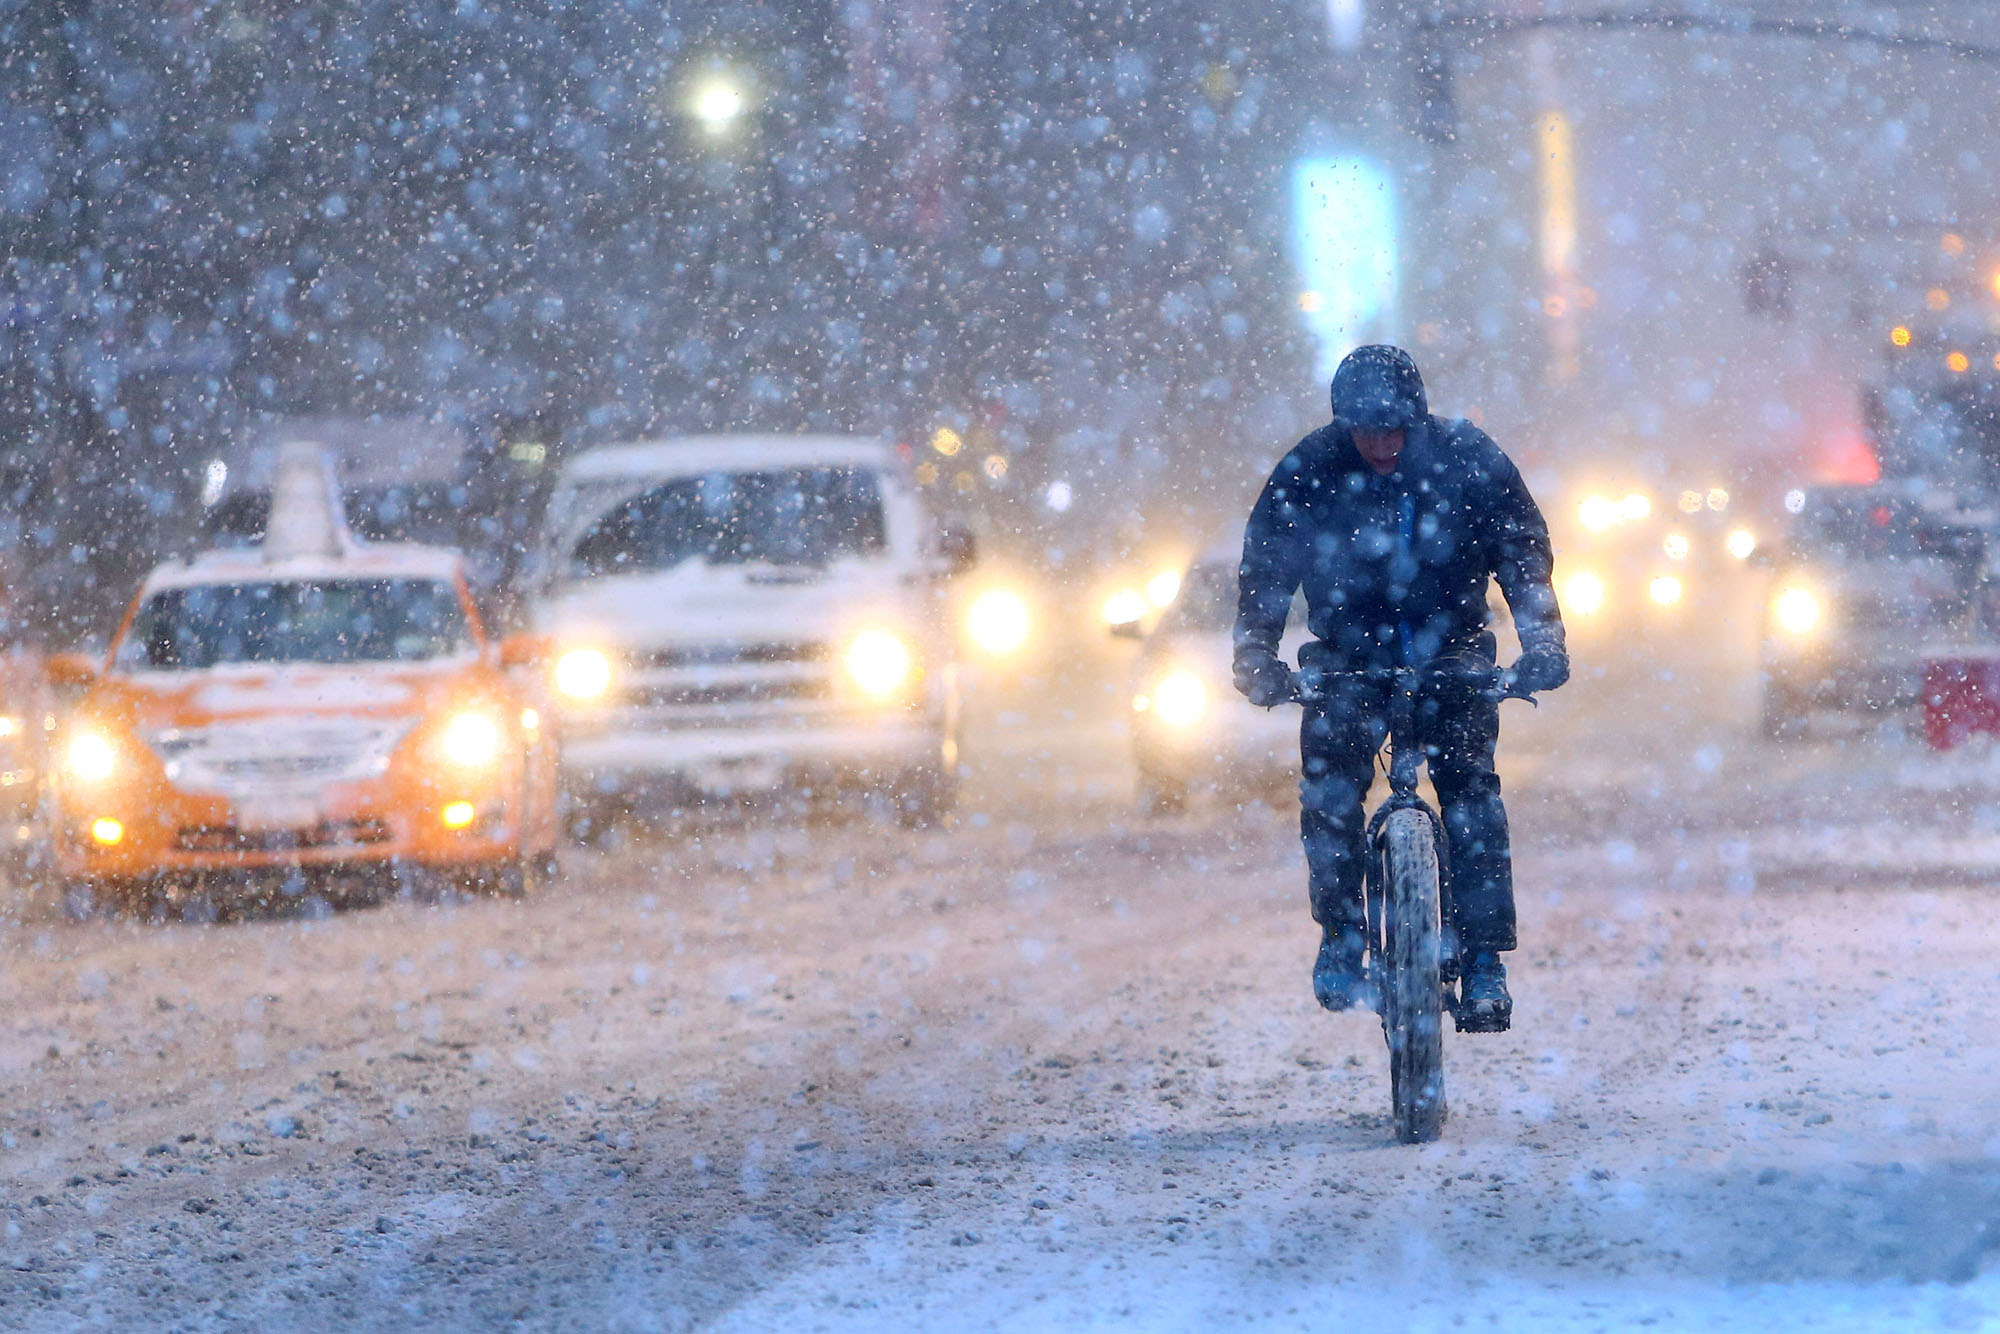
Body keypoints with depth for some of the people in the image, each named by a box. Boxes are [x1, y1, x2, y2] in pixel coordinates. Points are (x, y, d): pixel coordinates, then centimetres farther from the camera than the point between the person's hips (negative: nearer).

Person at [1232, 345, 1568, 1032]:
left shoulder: (1468, 459, -15)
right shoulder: (1310, 471, -15)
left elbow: (1525, 552, -8)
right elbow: (1264, 565, -8)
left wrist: (1542, 642, -22)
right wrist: (1257, 658, -21)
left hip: (1450, 647, 0)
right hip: (1349, 651, 0)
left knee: (1469, 783, -16)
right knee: (1330, 783, -19)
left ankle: (1483, 962, -13)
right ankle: (1342, 937, -1)